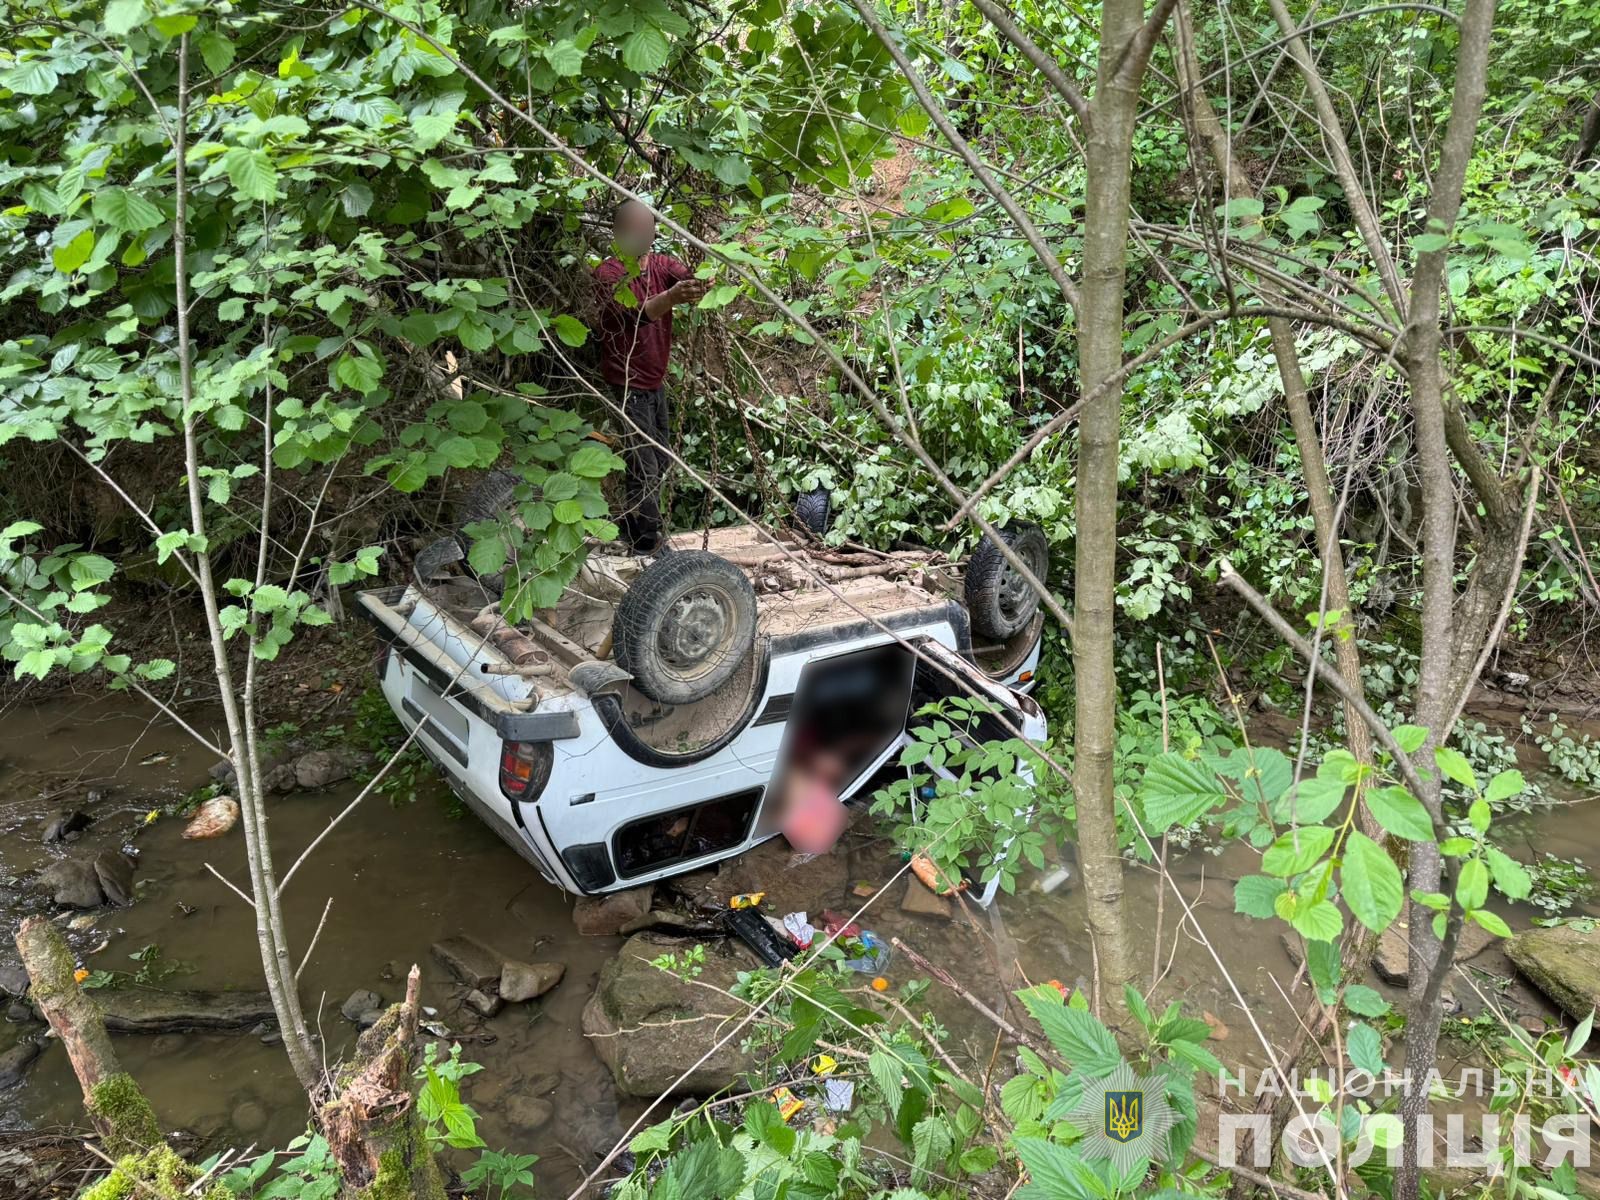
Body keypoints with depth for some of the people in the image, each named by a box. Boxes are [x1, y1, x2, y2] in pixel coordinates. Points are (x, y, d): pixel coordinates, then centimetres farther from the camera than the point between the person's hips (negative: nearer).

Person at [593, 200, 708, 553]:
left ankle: (641, 534, 36)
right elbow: (636, 314, -35)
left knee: (658, 463, 19)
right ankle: (648, 549, 4)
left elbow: (692, 279, -20)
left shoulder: (661, 264, 2)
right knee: (643, 471, -7)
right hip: (626, 388, -7)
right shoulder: (609, 273, -17)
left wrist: (707, 279, -44)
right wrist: (672, 297, -54)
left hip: (655, 384, 7)